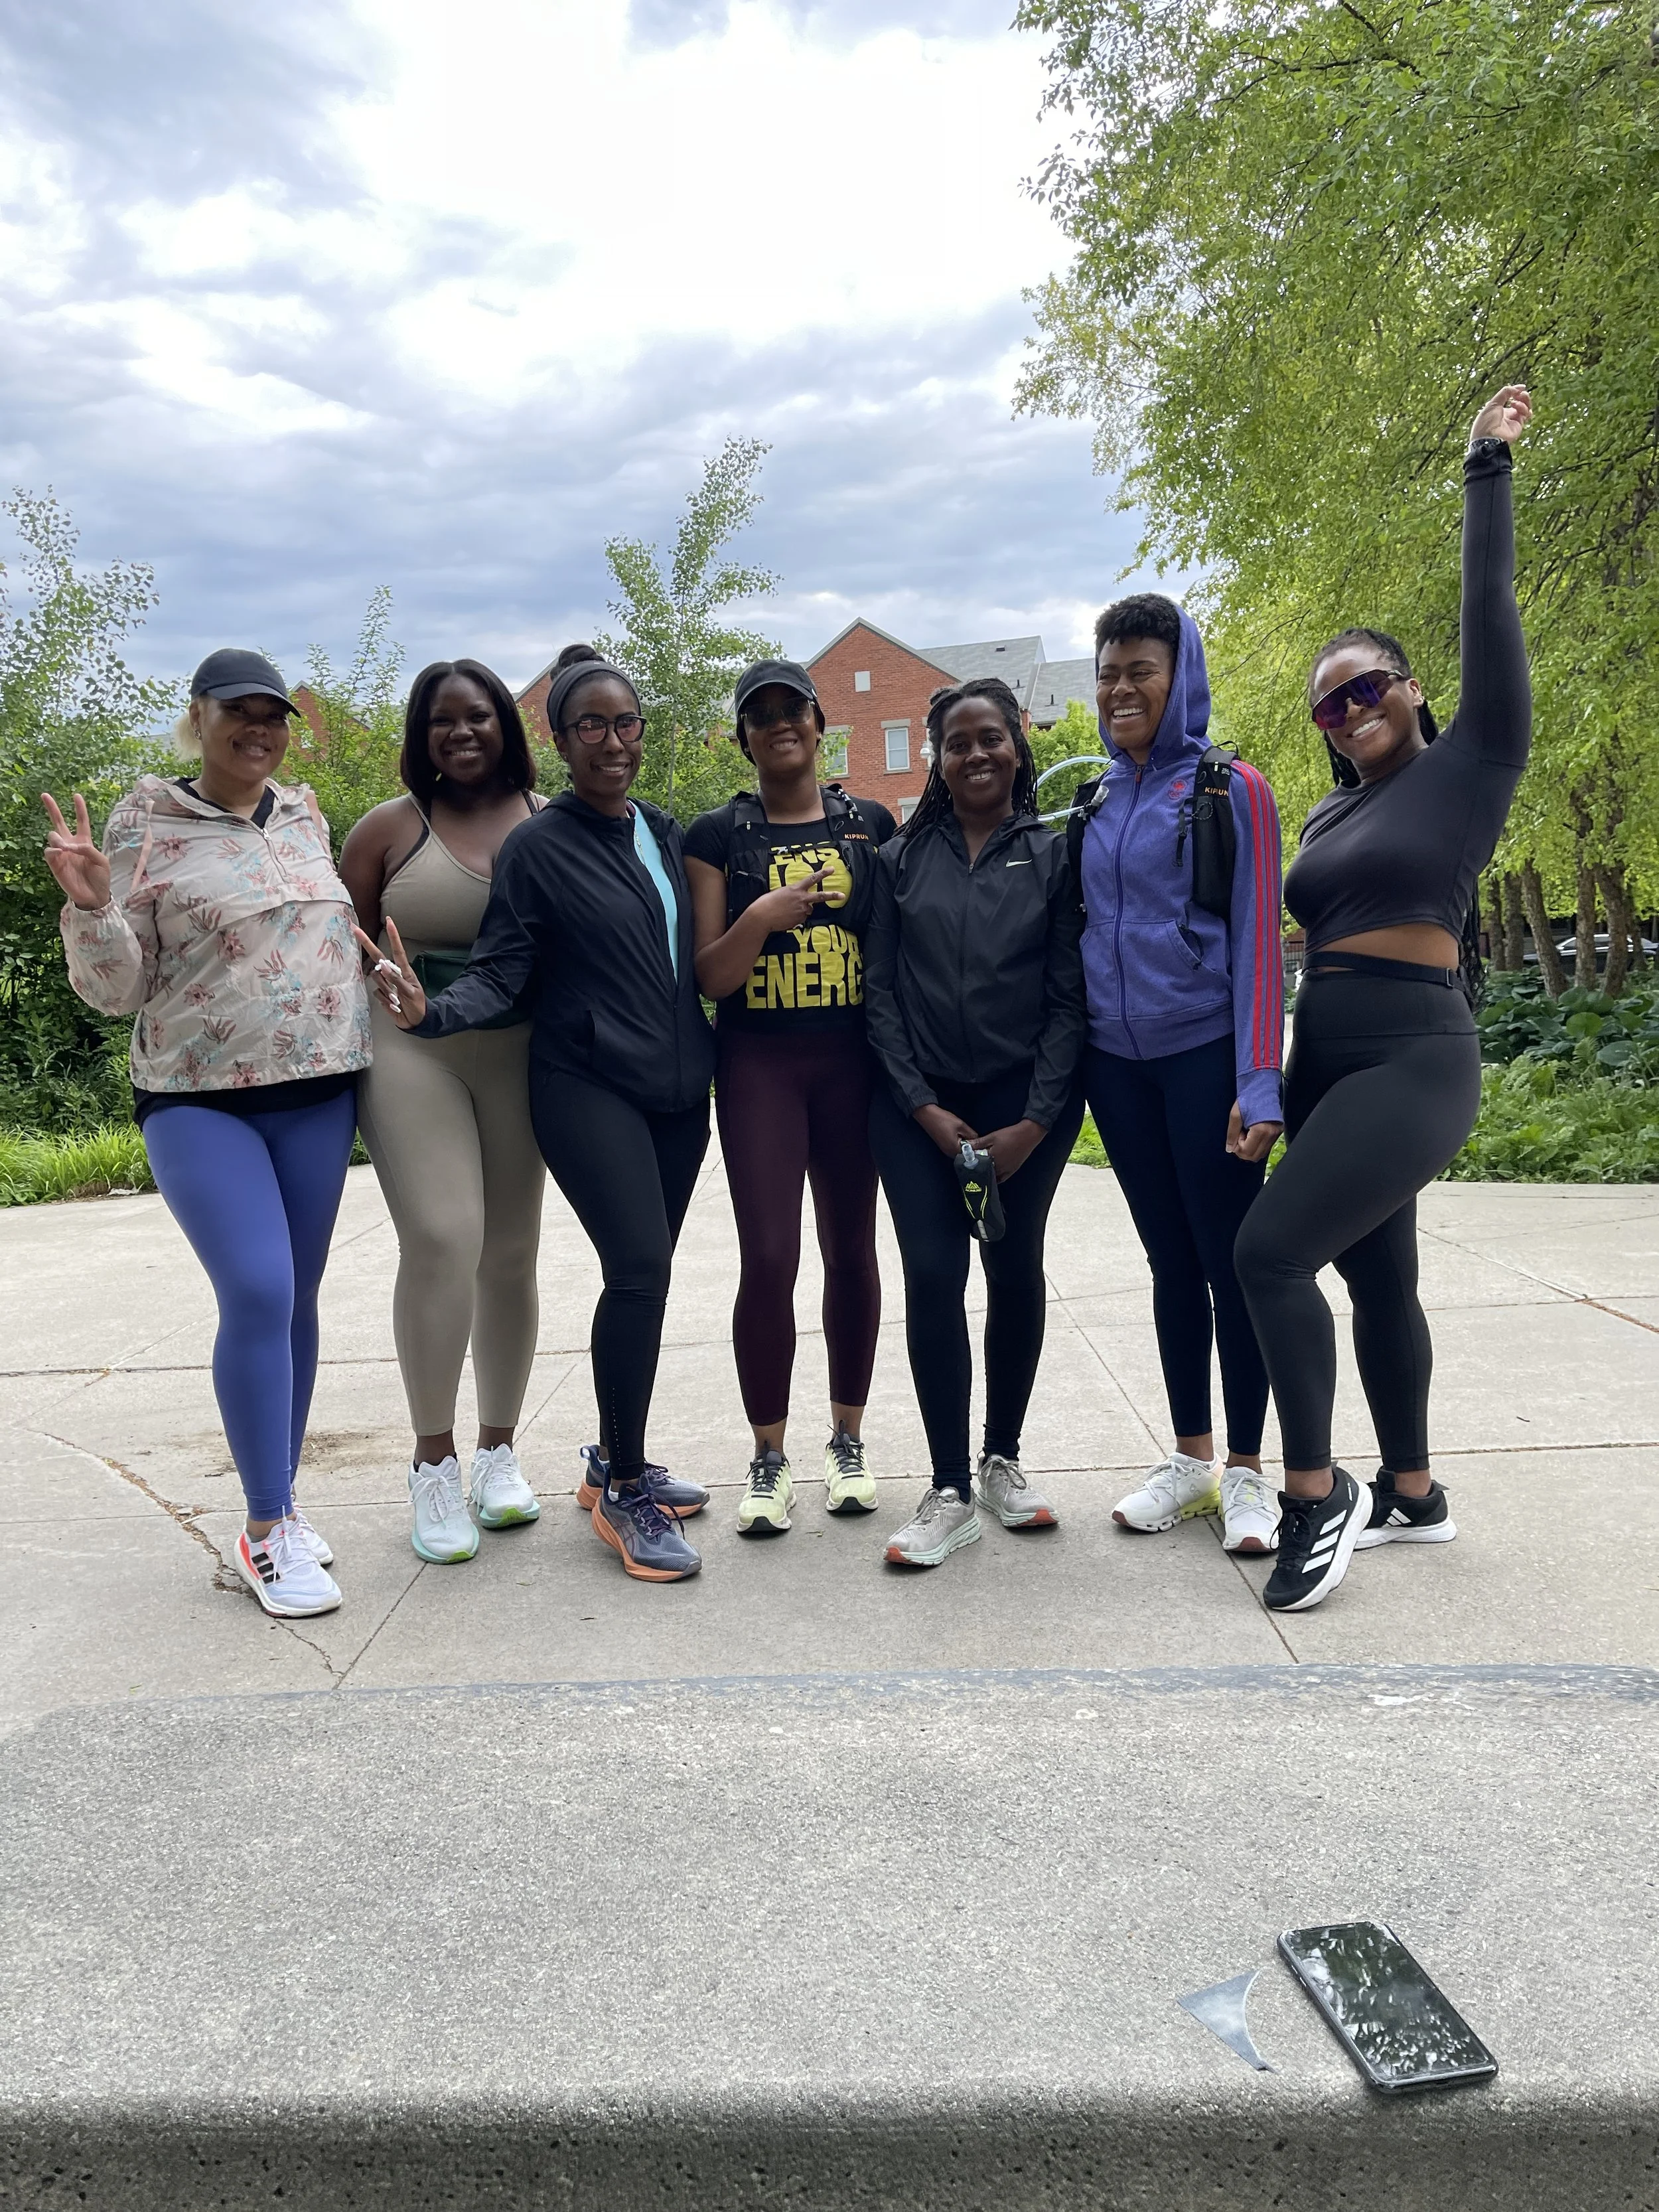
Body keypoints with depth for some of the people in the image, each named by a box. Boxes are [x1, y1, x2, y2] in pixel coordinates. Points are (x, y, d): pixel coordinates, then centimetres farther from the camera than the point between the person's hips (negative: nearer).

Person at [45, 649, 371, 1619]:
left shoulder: (306, 817, 10)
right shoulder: (144, 825, -3)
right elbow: (117, 987, -4)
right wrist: (92, 907, -21)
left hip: (320, 1093, 5)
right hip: (200, 1101, -4)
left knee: (297, 1298, 8)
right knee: (258, 1293, -16)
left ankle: (280, 1505, 22)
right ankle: (268, 1531, -3)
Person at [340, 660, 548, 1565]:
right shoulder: (390, 829, 4)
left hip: (519, 1059, 2)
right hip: (410, 1054, -2)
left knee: (511, 1252, 7)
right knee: (441, 1239, -16)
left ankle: (499, 1448, 23)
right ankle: (434, 1462, -1)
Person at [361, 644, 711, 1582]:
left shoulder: (666, 833, 12)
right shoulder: (539, 846, -5)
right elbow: (501, 973, -8)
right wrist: (429, 1009, -27)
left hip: (678, 1089, 6)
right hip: (587, 1086, -6)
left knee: (647, 1274, 9)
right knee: (639, 1267, -17)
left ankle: (618, 1463, 25)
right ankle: (625, 1494, -3)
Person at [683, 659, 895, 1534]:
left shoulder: (871, 824, 9)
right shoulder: (718, 836, 3)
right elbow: (710, 975, -1)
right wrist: (761, 918, -19)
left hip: (855, 1058, 2)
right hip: (759, 1062, -2)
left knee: (852, 1250, 7)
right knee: (768, 1257, -8)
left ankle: (847, 1438, 23)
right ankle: (769, 1456, 8)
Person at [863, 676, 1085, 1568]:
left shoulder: (1053, 855, 3)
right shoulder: (903, 859, 7)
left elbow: (1068, 996, -1)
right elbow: (880, 992, 4)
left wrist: (1034, 1122, -9)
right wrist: (926, 1109, -6)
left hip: (1027, 1101, 0)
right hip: (920, 1103, 0)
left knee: (1015, 1271, 6)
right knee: (933, 1276, -7)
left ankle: (1003, 1460, 24)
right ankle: (949, 1492, 0)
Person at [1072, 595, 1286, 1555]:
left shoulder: (1231, 789, -3)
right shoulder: (1094, 805, 12)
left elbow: (1259, 938, -8)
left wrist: (1260, 1083, -16)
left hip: (1205, 1055, -5)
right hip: (1116, 1062, 5)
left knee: (1229, 1258, -1)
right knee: (1170, 1258, 11)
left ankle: (1246, 1469, 13)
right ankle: (1191, 1457, 21)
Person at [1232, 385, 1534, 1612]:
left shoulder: (1471, 764, -1)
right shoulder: (1328, 817, 17)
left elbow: (1491, 612, -7)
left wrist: (1488, 468, -3)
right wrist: (1286, 1084, 19)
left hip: (1414, 1063, -8)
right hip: (1327, 1064, 8)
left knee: (1269, 1251, -18)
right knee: (1378, 1280, 14)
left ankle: (1319, 1498, -6)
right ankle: (1412, 1494, 29)